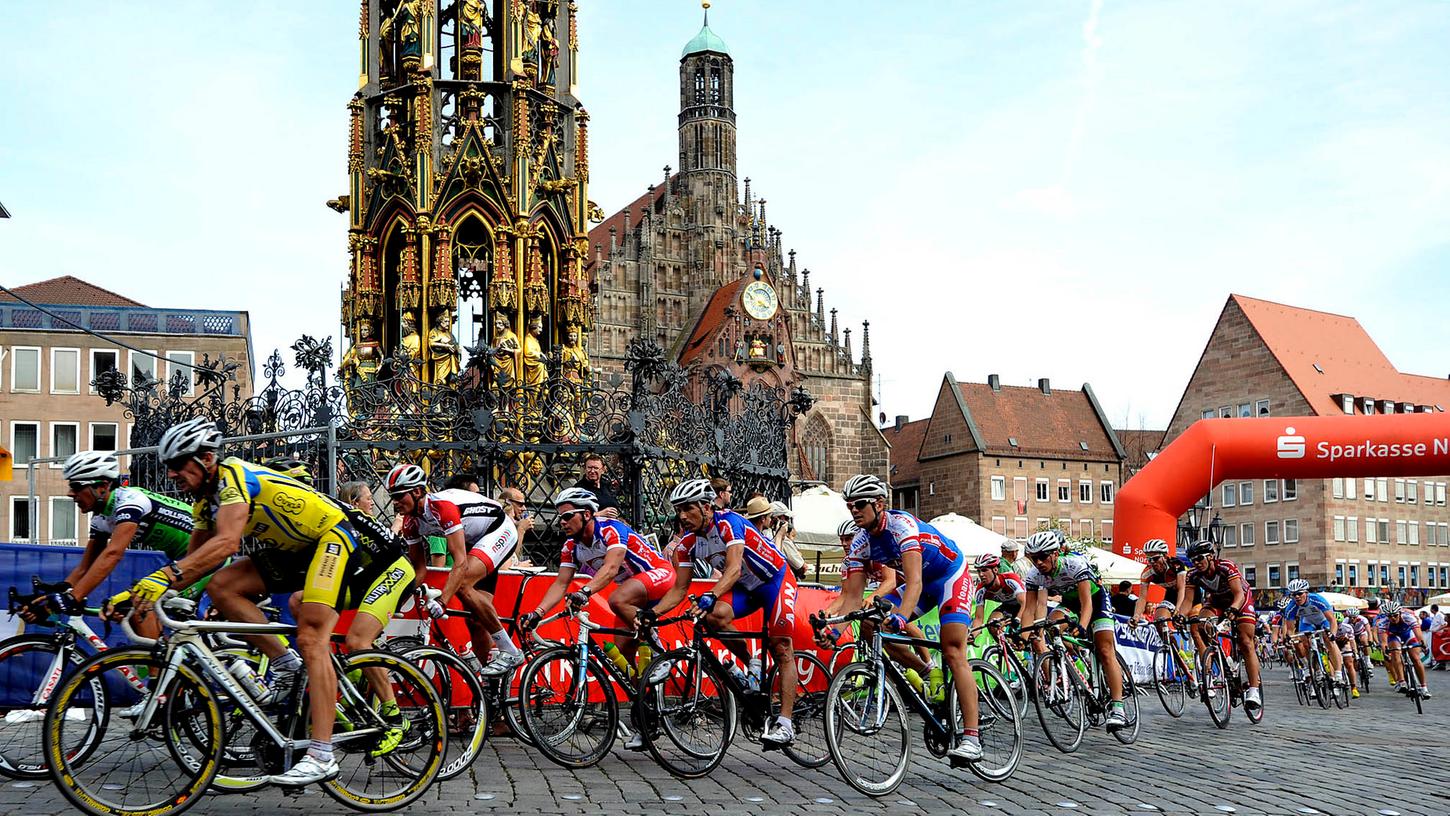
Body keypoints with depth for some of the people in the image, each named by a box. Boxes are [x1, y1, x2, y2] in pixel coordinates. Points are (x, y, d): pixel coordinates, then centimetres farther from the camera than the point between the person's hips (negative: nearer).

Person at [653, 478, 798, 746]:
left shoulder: (728, 522, -26)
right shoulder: (688, 544, -7)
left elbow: (734, 569, -38)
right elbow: (679, 590, -6)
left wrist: (710, 596, -53)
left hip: (775, 579, -5)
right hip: (745, 588, 5)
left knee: (782, 651, -13)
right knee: (714, 615, -26)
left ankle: (785, 723, -13)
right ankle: (752, 666, -4)